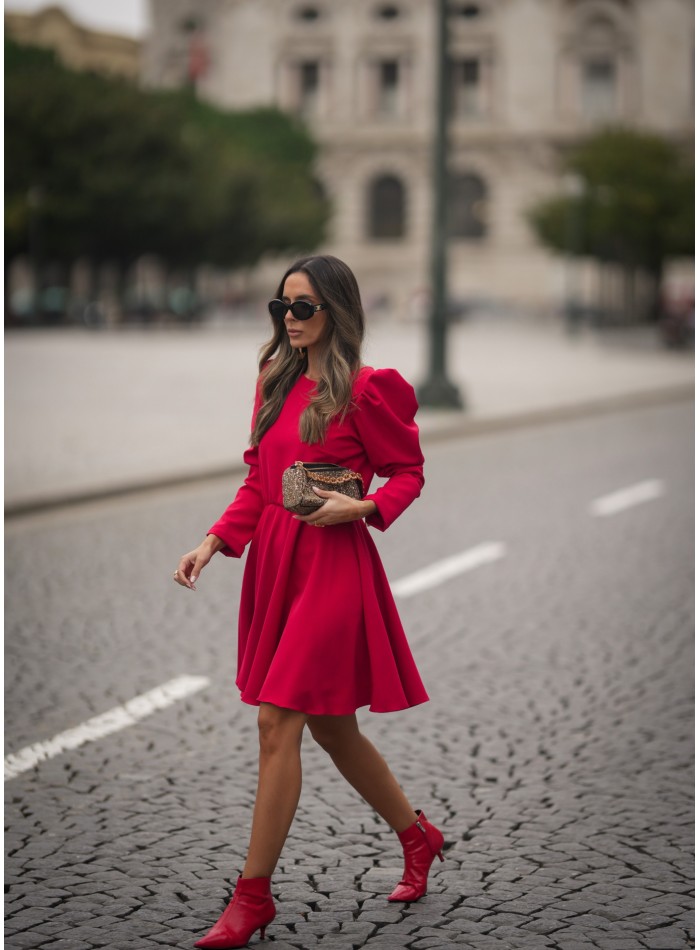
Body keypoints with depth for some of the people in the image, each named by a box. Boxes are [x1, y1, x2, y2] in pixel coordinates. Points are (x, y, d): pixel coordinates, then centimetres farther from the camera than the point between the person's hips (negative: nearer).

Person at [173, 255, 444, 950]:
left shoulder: (364, 390, -9)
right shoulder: (274, 383, 11)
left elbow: (407, 471, -2)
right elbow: (258, 481, 15)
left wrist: (360, 507, -19)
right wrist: (214, 541, 3)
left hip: (332, 566, -8)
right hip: (274, 563, 8)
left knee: (278, 721, -10)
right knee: (330, 727, 15)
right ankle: (418, 838, 35)